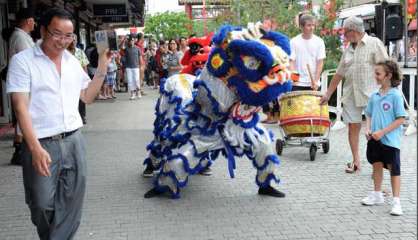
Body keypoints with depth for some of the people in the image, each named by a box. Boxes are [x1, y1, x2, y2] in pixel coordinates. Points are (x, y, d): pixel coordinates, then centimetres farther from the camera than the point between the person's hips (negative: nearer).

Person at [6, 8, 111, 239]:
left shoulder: (73, 61, 10)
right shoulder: (22, 61, -7)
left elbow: (87, 97, 18)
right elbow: (20, 106, -13)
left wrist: (102, 68, 6)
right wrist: (35, 148, -22)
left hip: (74, 141, 5)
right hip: (42, 144, -4)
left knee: (71, 202, 8)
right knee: (42, 204, 5)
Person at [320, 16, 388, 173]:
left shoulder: (374, 43, -4)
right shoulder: (348, 49, 14)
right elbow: (339, 74, 18)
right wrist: (328, 94, 17)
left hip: (371, 94, -5)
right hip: (351, 94, 6)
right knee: (353, 126, 5)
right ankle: (356, 161, 16)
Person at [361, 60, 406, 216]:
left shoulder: (395, 95, -13)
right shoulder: (375, 96, 5)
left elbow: (401, 119, -15)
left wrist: (382, 132, -19)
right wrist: (368, 129, -4)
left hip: (390, 139, -6)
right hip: (374, 139, 6)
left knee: (393, 169, 3)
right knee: (377, 165, 17)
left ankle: (396, 201, 10)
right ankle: (377, 195, 33)